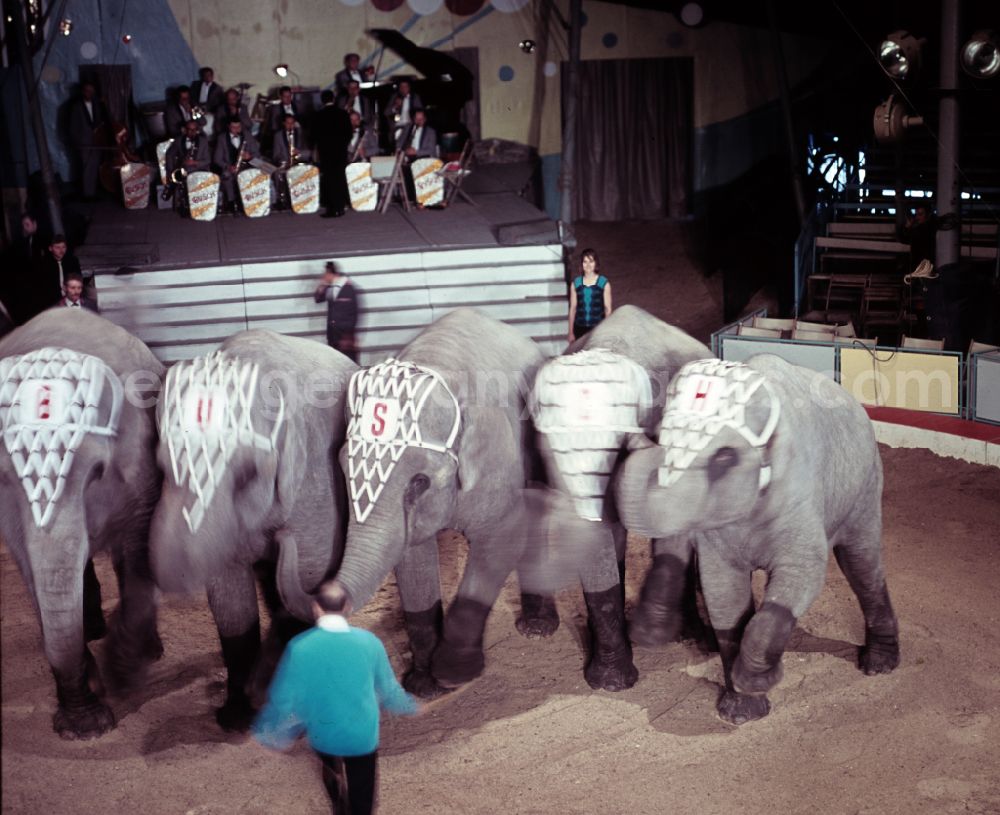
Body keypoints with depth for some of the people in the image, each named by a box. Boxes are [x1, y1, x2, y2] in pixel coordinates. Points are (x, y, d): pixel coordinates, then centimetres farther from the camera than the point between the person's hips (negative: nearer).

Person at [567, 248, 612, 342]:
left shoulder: (604, 283, -1)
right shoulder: (575, 283, 6)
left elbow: (608, 309, 1)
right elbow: (573, 308, 8)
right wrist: (571, 332, 8)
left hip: (598, 327, -2)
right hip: (580, 328, 2)